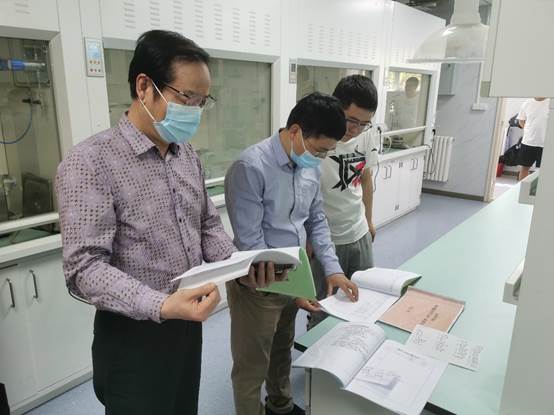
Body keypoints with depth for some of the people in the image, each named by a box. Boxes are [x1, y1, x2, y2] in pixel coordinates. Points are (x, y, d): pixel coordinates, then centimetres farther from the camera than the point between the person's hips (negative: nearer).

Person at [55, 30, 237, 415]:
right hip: (134, 336, -6)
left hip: (189, 324, 7)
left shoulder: (187, 155, 3)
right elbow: (85, 269, -23)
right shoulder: (90, 161, -19)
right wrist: (161, 306, -35)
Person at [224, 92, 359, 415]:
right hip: (258, 285, -7)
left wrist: (333, 268, -2)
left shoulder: (310, 166, -2)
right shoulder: (251, 167, -25)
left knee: (283, 350, 29)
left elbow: (317, 220, 8)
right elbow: (250, 243, -24)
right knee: (252, 367, 14)